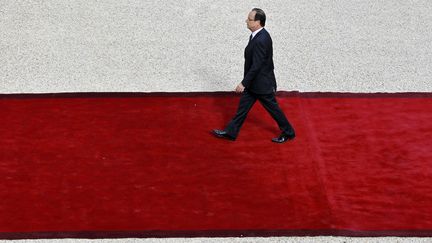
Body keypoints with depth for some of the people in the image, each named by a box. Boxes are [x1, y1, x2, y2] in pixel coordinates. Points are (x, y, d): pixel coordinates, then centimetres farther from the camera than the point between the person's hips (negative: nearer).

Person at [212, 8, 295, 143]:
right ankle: (231, 132, 22)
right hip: (253, 82, 9)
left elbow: (256, 66, -28)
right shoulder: (257, 35, 2)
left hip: (262, 84, -9)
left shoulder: (261, 40, -29)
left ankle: (288, 133, 23)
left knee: (273, 108, 7)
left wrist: (244, 83, -23)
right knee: (243, 107, 14)